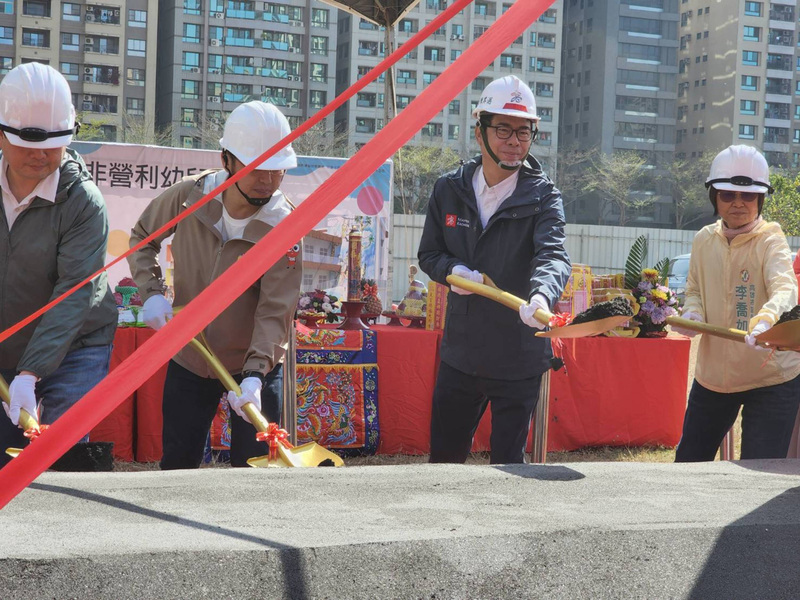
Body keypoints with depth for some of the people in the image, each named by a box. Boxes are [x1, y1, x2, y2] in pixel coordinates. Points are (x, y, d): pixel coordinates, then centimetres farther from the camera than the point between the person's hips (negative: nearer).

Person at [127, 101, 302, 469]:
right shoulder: (189, 196, -12)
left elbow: (275, 312, -24)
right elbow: (142, 238, 7)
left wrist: (254, 375, -37)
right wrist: (151, 292, -9)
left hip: (255, 366, -3)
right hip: (188, 359, 3)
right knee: (177, 466, 14)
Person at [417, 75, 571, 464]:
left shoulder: (543, 197, -10)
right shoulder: (449, 190, 1)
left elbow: (552, 255, -27)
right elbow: (429, 254, 10)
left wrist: (542, 294, -49)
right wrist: (453, 271, -14)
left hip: (518, 362, -3)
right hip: (460, 354, 4)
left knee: (507, 461, 6)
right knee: (444, 456, 16)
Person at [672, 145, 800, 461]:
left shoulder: (770, 240, -13)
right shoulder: (704, 240, 3)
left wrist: (766, 319, -52)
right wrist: (692, 313, -10)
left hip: (772, 378, -5)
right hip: (713, 373, 5)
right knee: (688, 461, 15)